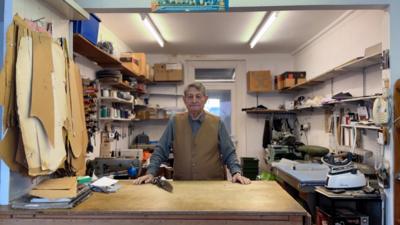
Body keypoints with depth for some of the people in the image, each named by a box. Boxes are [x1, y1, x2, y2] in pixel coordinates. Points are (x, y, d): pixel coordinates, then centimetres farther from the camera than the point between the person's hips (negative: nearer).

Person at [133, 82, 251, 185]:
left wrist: (236, 172, -9)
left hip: (213, 184, 0)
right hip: (181, 185, 1)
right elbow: (161, 151, 7)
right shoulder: (175, 122, 5)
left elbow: (229, 153, 6)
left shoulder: (217, 123, 3)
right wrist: (150, 173, -5)